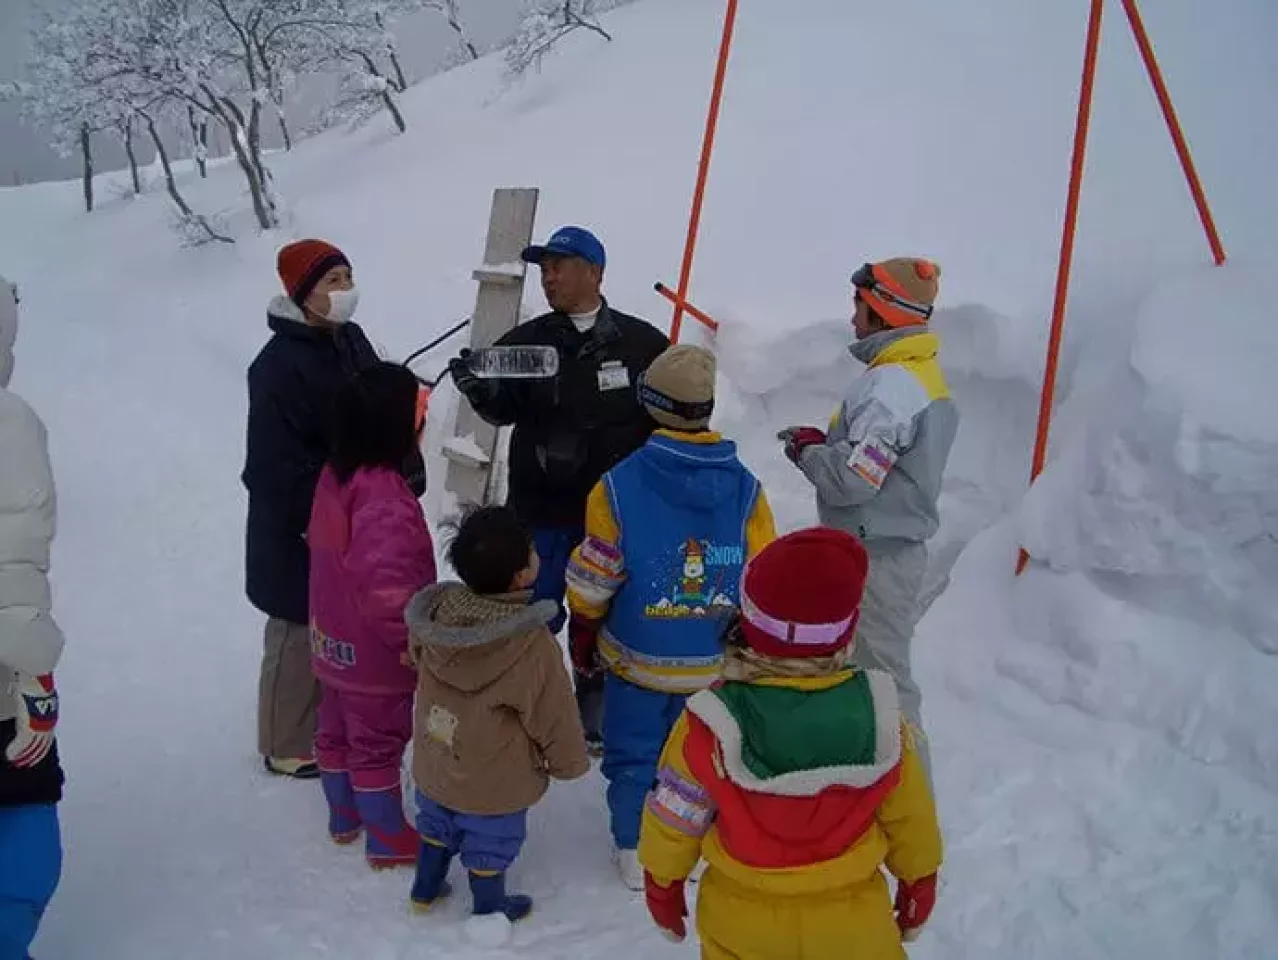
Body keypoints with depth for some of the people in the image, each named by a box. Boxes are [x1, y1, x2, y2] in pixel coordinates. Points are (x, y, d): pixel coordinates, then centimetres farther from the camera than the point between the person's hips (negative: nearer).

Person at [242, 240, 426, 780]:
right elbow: (276, 464, -24)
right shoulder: (280, 366, -23)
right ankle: (286, 745, 25)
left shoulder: (351, 340, 4)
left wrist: (406, 474, 2)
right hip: (299, 532, -8)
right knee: (303, 635, 6)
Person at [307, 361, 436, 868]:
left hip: (334, 643, 8)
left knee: (336, 731, 23)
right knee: (377, 745, 9)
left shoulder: (334, 474, -2)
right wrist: (415, 640, -26)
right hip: (375, 655, -8)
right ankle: (388, 840, 27)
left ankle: (344, 816, 44)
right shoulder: (386, 497, -31)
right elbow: (386, 585, -40)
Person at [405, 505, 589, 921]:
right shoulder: (533, 646, -34)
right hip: (495, 785, -5)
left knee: (436, 828, 30)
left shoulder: (436, 613, -17)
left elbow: (416, 659, 5)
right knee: (489, 849, 21)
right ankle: (490, 910, 43)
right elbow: (555, 717, -21)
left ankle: (426, 889, 51)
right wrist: (569, 762, -2)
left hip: (434, 767, 5)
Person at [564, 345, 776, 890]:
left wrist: (583, 639, 8)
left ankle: (635, 853, 27)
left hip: (638, 660, -2)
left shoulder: (620, 486, -16)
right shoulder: (745, 488, -9)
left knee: (634, 755, 16)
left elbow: (594, 580, -8)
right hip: (715, 665, 2)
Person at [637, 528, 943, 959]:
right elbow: (909, 814, -6)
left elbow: (673, 820, -11)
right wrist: (919, 881, 14)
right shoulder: (875, 712, -21)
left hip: (742, 921, 0)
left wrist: (662, 883, 10)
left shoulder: (713, 725, -26)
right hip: (852, 917, 1)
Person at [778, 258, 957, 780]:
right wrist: (823, 444, 4)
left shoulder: (890, 384, -21)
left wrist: (806, 449, -7)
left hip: (874, 559, -11)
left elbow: (851, 479, -25)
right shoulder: (924, 376, 13)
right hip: (894, 547, 11)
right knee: (870, 672, 20)